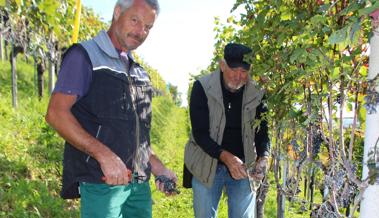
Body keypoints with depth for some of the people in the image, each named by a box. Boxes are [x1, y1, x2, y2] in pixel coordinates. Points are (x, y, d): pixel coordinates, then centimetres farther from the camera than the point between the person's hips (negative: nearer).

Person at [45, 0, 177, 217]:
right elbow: (56, 113, -15)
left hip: (140, 182, 7)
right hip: (101, 182, -6)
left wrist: (156, 166, 9)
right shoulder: (85, 55, -5)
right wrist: (105, 156, -22)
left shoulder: (137, 70, 16)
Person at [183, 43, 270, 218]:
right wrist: (225, 157, -30)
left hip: (243, 168, 2)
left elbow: (262, 133, -2)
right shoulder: (202, 87, -12)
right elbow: (200, 133, -16)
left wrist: (263, 158, -23)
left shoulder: (257, 93, -5)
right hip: (206, 167, -1)